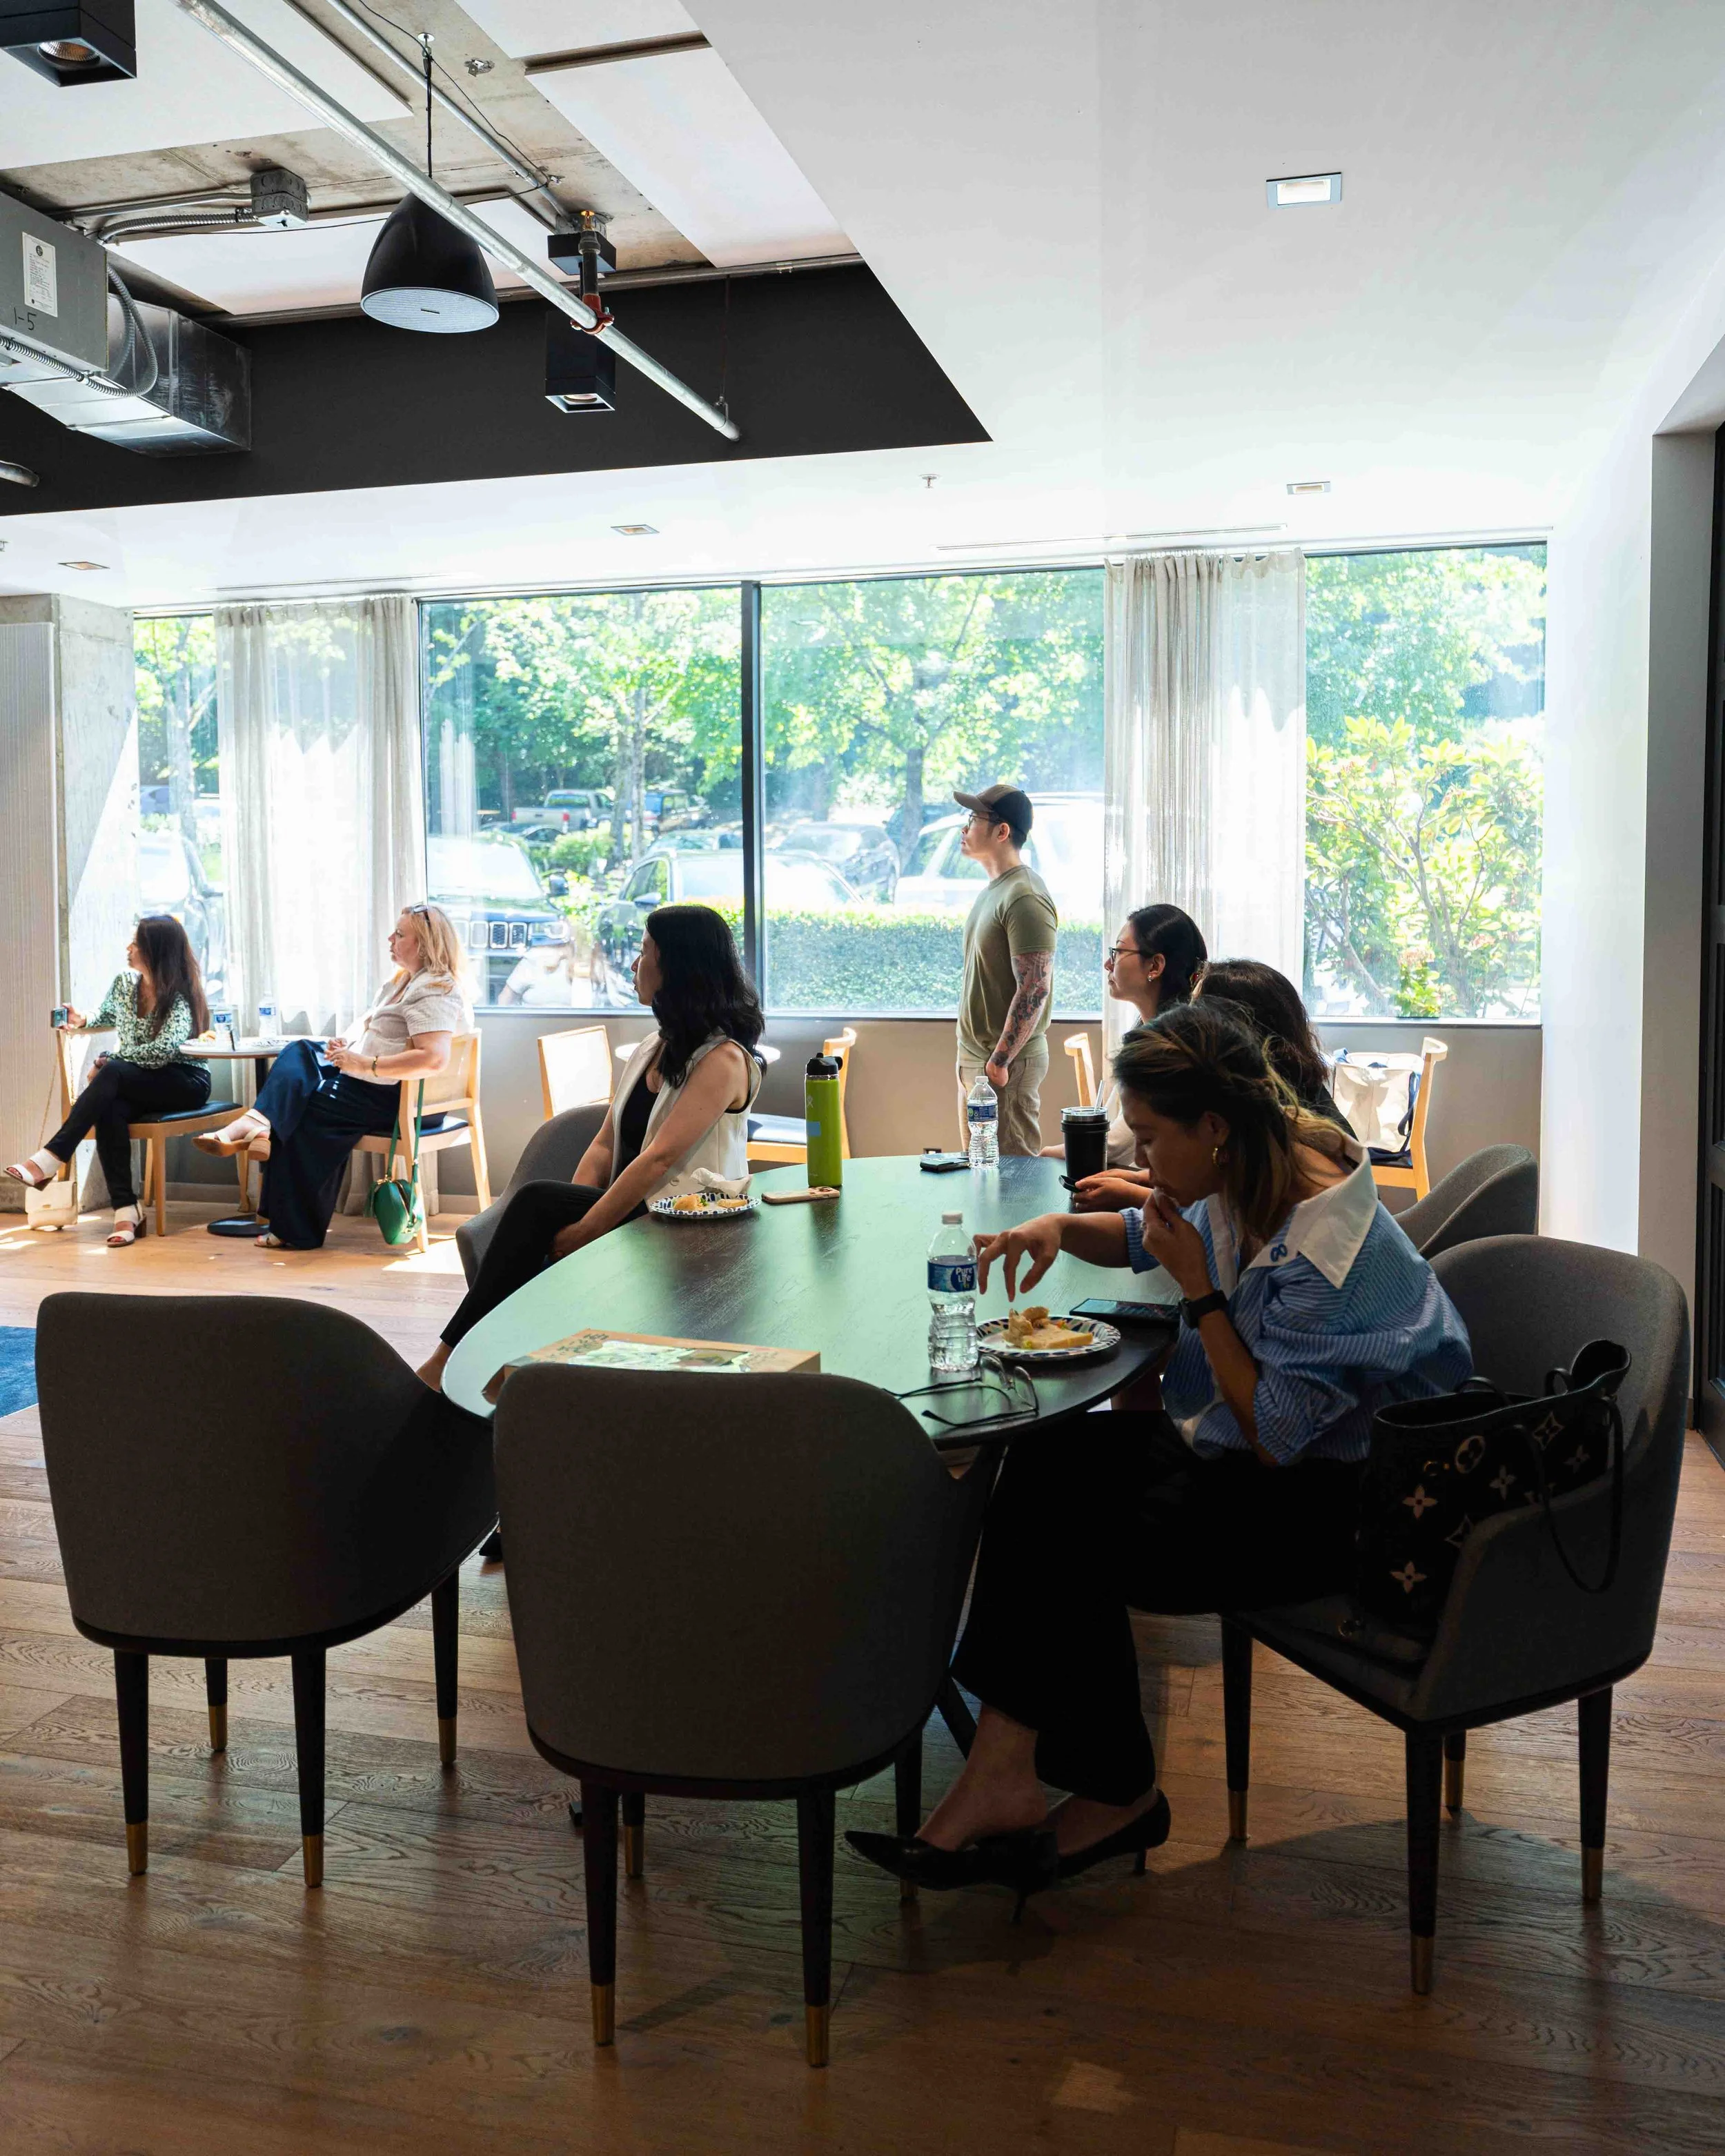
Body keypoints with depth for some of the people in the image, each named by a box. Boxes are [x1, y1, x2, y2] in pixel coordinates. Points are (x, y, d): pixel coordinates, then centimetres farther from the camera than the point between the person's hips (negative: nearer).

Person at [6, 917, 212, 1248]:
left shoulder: (180, 994, -12)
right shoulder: (124, 984, 8)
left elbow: (166, 1048, -26)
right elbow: (106, 1018, 29)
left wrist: (108, 1060, -21)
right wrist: (82, 1024, 8)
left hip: (185, 1083, -5)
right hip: (137, 1086, 5)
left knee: (112, 1074, -34)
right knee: (109, 1110, -32)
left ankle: (51, 1159, -33)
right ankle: (125, 1211, -36)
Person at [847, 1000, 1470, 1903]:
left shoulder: (1327, 1246, -27)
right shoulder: (1241, 1183, 0)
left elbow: (1273, 1439, -23)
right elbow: (1141, 1236, 21)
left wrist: (1199, 1293, -20)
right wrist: (1061, 1228, -1)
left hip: (1329, 1500, -9)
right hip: (1247, 1443, 9)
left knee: (1075, 1542, -19)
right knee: (1042, 1467, -12)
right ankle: (1005, 1778, -12)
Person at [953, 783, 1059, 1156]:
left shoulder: (1025, 899, -19)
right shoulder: (993, 890, 14)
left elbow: (1035, 990, -24)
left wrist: (999, 1062, -23)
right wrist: (971, 1055, 18)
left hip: (1006, 1064, -10)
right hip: (973, 1056, 10)